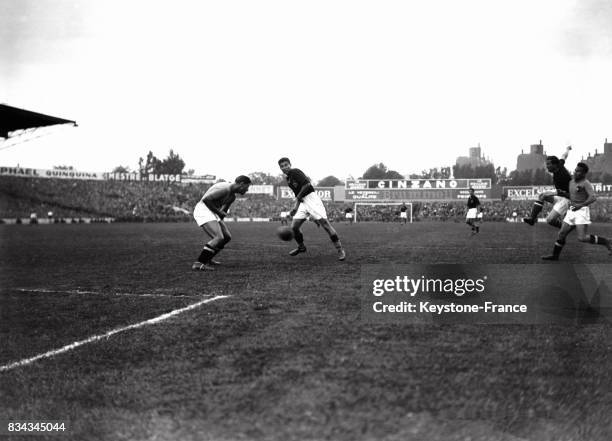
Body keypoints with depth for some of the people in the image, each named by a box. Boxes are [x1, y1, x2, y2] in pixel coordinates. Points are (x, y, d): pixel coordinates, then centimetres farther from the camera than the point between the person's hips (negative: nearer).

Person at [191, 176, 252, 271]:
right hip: (203, 210, -10)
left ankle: (207, 259, 24)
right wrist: (218, 211, -16)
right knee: (219, 238, -23)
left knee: (227, 237, 13)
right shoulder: (225, 189, -19)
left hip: (212, 213, 10)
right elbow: (206, 199, -25)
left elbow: (224, 211, 24)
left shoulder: (232, 196, 15)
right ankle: (198, 264, -23)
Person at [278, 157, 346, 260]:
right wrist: (296, 208, 18)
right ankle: (301, 247, 25)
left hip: (311, 198, -8)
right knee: (294, 226, 1)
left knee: (324, 222, -15)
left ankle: (340, 250, -13)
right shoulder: (288, 180, 19)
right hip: (303, 202, 8)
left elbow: (307, 184, -18)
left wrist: (299, 196, -12)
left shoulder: (295, 172, -7)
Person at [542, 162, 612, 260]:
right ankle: (555, 255, 15)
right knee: (562, 233, 5)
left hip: (582, 211, -8)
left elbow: (593, 198, -24)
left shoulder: (586, 183, -11)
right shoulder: (572, 182, 14)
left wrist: (580, 205, -31)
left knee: (582, 238, -14)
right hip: (572, 211, 8)